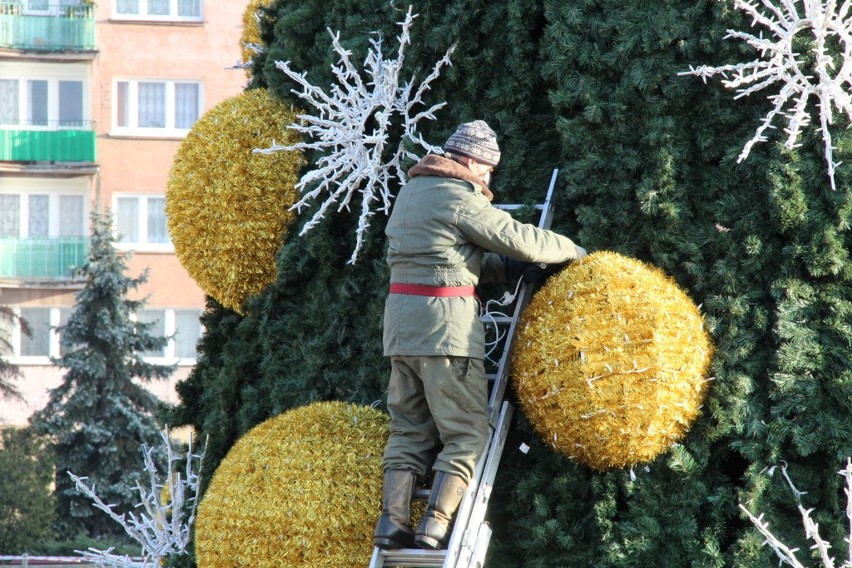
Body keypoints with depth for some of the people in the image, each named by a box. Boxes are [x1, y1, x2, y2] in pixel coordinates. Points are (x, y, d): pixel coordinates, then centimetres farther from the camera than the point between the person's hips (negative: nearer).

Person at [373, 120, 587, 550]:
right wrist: (573, 251, 7)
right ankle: (434, 527, -11)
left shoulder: (412, 192, 17)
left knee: (410, 430, 11)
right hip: (445, 322, -8)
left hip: (401, 319, 8)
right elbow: (522, 240, -9)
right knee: (466, 433, -2)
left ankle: (393, 521, -1)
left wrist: (498, 266, 16)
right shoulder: (459, 200, -10)